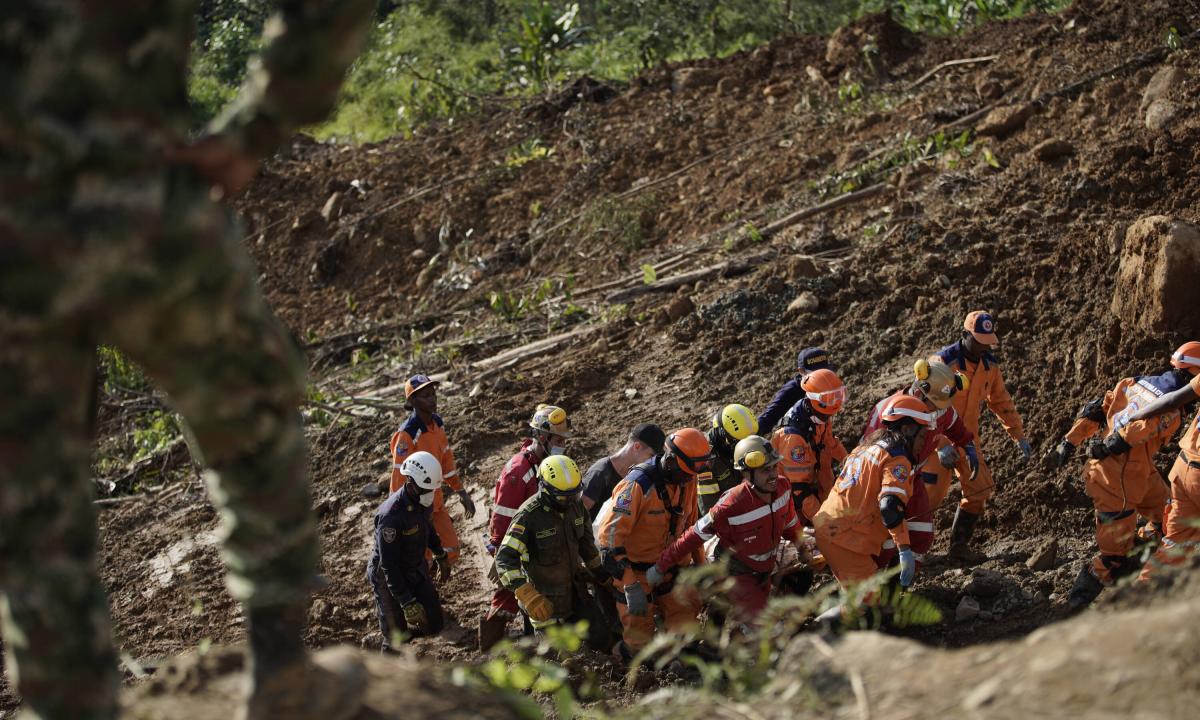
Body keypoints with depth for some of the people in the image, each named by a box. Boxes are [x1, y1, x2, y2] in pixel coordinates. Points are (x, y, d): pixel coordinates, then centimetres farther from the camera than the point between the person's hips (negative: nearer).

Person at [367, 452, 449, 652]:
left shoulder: (422, 501, -8)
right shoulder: (390, 516, -33)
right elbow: (389, 564, -30)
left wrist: (440, 555, 31)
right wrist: (407, 603, -32)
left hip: (416, 571, 7)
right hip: (388, 577, -7)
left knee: (434, 625, 9)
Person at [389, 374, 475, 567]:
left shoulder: (437, 423, 0)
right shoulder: (407, 434, -25)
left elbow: (446, 460, 11)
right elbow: (399, 477, -23)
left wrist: (462, 493, 13)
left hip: (435, 501, 8)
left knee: (451, 551, 10)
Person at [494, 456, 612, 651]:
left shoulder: (575, 505, -3)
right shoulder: (528, 515, -26)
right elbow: (505, 558, -32)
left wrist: (600, 573, 22)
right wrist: (527, 596, -42)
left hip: (574, 589, 6)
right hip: (546, 599, -6)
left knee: (602, 640, 6)